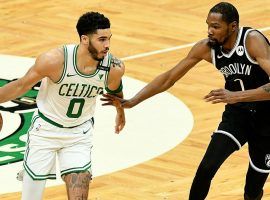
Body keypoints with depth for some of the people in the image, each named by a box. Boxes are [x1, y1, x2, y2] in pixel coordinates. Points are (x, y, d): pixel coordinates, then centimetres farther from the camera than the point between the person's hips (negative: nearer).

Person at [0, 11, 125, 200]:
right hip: (46, 129, -2)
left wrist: (120, 111, 26)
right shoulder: (55, 60, -28)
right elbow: (22, 86, -13)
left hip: (80, 134, 2)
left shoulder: (114, 67, -18)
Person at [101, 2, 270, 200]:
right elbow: (169, 78, -4)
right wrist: (132, 101, -13)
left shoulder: (253, 41, -28)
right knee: (207, 167, -14)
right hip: (236, 114, 3)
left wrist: (236, 96, -50)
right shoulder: (206, 48, -13)